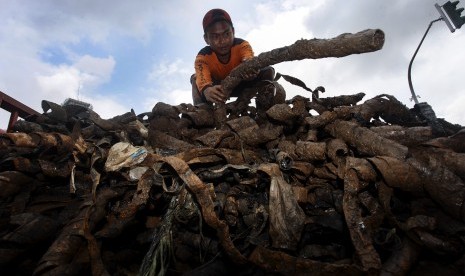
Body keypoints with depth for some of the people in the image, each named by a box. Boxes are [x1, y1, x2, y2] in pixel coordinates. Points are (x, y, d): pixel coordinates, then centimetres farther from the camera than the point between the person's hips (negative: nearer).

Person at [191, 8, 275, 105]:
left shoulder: (242, 45, -23)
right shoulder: (203, 56, -26)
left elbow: (249, 58, -45)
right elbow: (202, 77, -46)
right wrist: (207, 90, -71)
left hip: (241, 84, 1)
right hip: (218, 87, 0)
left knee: (268, 70, -24)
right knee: (195, 78, -30)